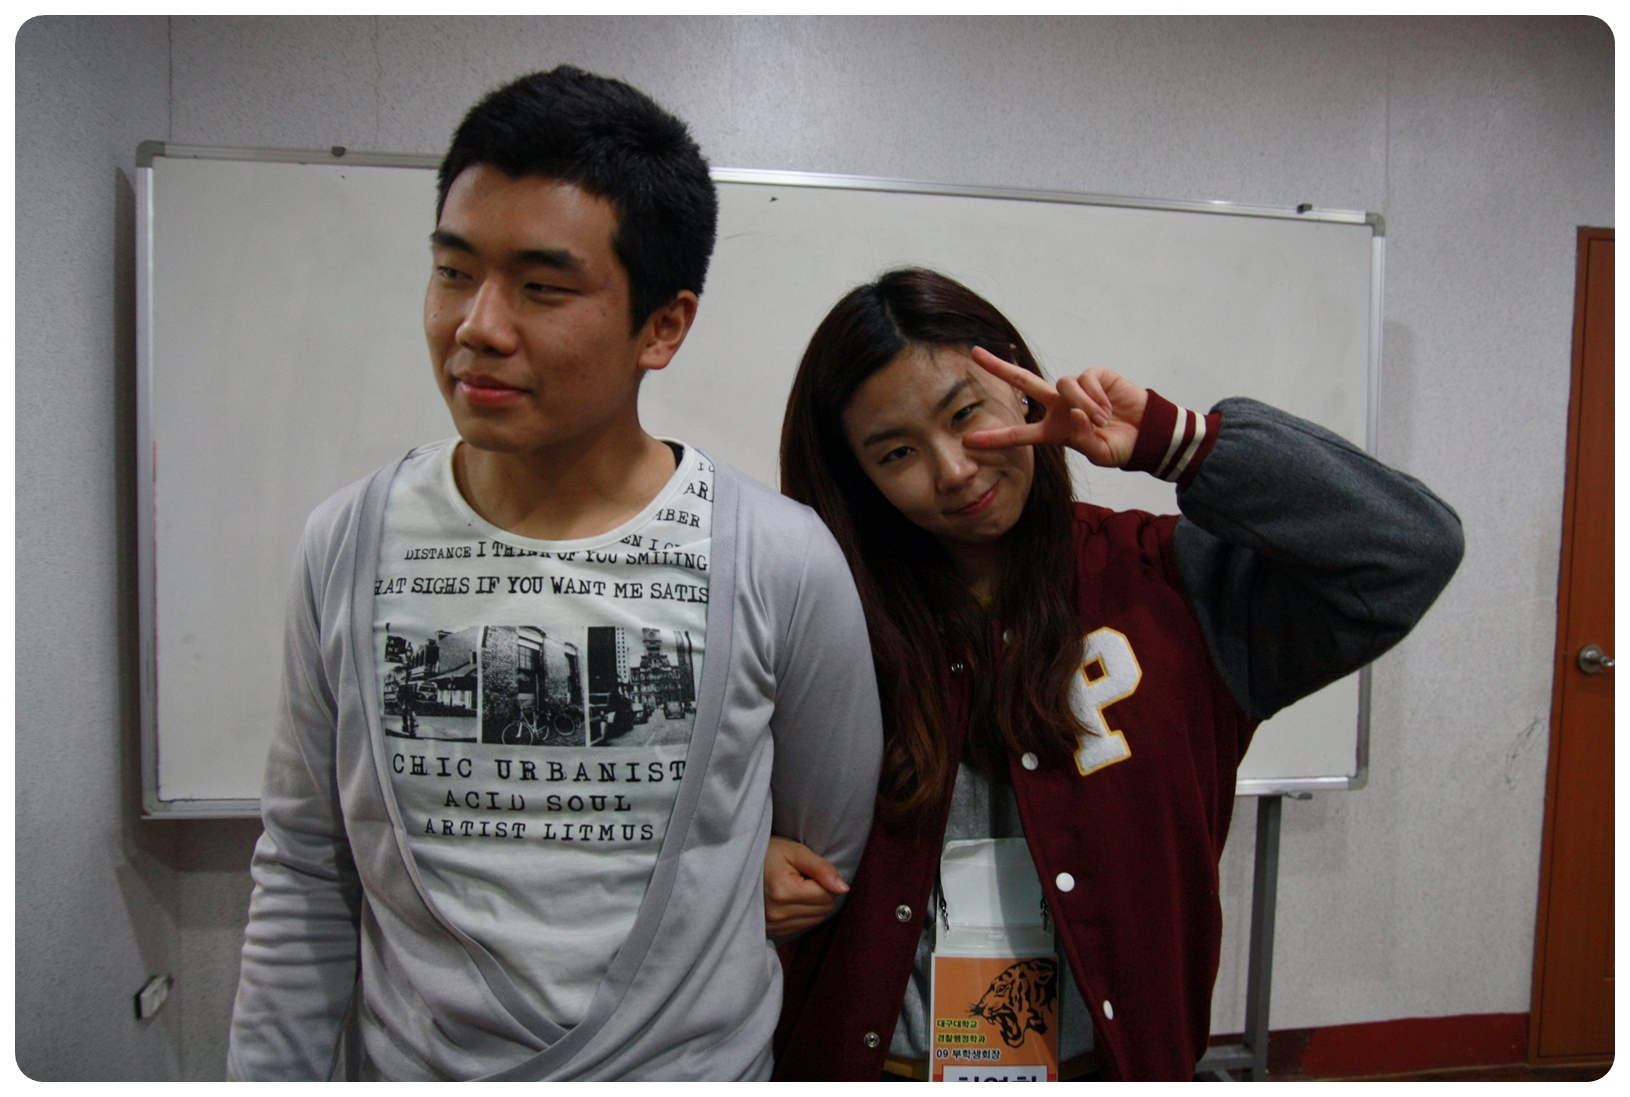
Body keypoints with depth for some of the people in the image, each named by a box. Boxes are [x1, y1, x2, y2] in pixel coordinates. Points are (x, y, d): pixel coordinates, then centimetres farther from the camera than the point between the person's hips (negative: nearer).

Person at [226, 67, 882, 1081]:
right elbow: (305, 884, -1)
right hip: (406, 1064, 2)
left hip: (692, 1063, -1)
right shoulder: (349, 544, -9)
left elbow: (830, 872, -3)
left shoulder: (785, 563, -17)